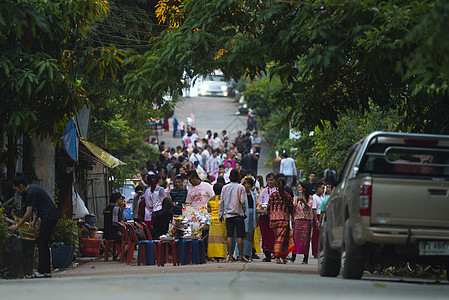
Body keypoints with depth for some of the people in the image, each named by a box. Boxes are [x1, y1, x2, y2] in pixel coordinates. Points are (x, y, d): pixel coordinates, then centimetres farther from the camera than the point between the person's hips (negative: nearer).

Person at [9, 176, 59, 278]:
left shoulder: (31, 192, -15)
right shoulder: (33, 188, 16)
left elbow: (28, 213, -15)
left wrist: (17, 225, -7)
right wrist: (34, 221, 14)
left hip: (49, 217, -10)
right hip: (53, 216, 10)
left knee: (41, 243, -8)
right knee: (43, 243, 11)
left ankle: (41, 271, -10)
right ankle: (47, 271, 11)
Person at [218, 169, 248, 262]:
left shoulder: (225, 188, 6)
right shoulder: (240, 187, -5)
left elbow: (221, 201, 9)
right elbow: (242, 201, -8)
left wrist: (220, 214, 16)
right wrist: (243, 209, 11)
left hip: (228, 214, 3)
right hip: (238, 213, -3)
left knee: (229, 236, 3)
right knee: (240, 236, -1)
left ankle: (230, 256, 0)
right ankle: (240, 256, -3)